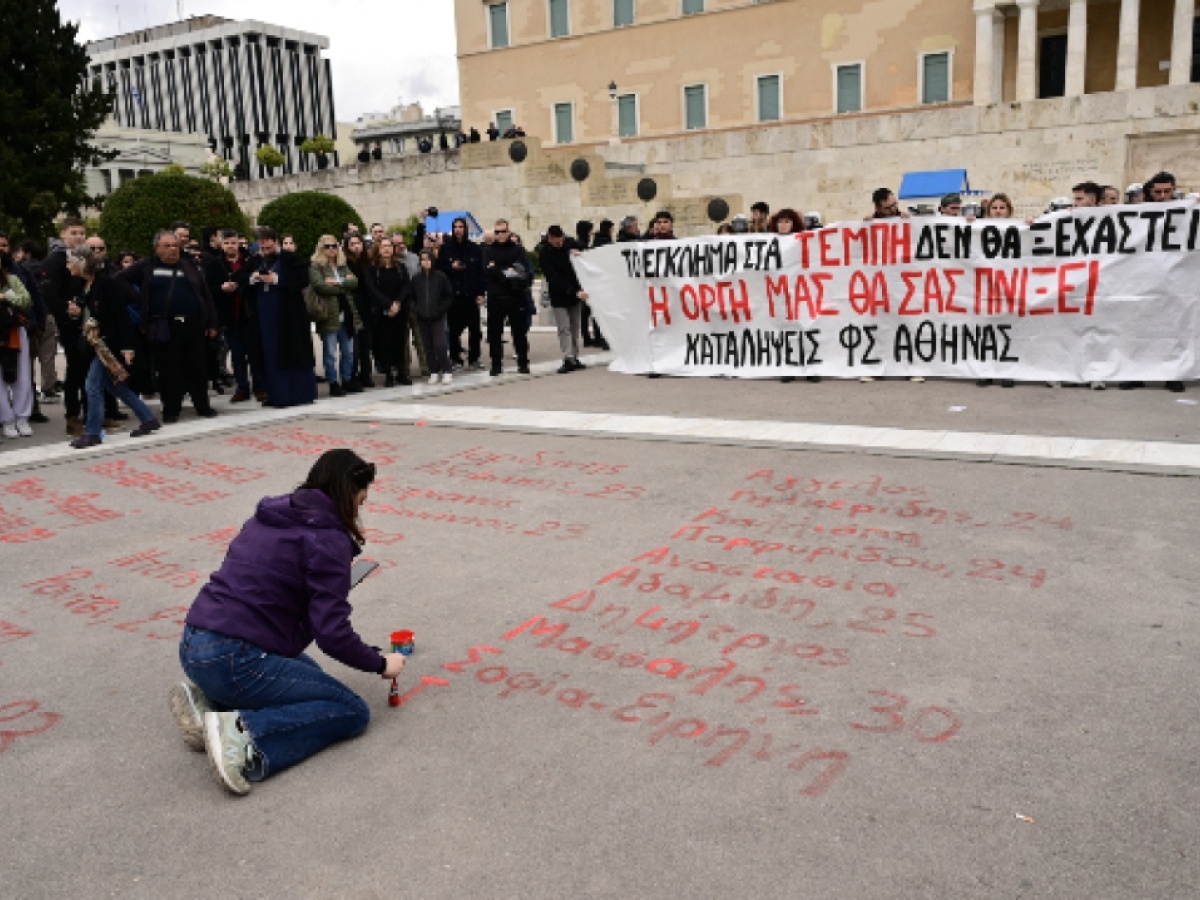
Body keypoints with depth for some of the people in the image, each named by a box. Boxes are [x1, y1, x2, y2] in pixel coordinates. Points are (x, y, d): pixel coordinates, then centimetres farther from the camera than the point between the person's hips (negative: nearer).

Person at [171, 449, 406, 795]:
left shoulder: (269, 517, 13)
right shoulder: (328, 539, -11)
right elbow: (332, 633, -14)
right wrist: (381, 664, 1)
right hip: (232, 660, -9)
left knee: (306, 672, 29)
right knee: (353, 711, 1)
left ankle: (207, 699, 12)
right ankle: (244, 733, -17)